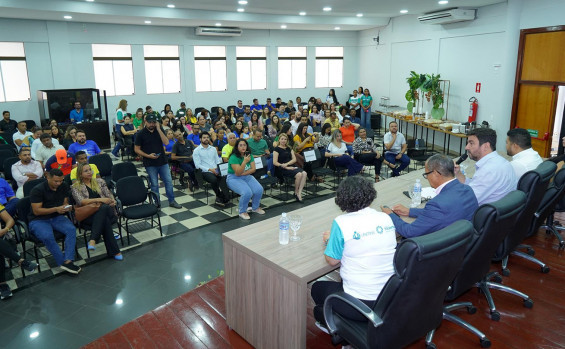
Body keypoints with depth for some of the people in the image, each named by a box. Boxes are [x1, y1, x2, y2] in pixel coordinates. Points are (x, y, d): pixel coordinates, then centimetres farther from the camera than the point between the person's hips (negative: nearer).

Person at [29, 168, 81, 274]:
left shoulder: (64, 186, 5)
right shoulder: (38, 190, -12)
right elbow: (36, 211, -14)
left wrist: (66, 207, -8)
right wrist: (56, 209, -23)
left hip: (57, 217, 5)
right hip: (38, 220, -4)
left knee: (71, 229, -27)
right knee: (48, 237, -35)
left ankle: (68, 261, -34)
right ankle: (63, 262, -25)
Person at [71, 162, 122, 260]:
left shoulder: (100, 181, 21)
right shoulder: (76, 187, 9)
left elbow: (109, 196, 15)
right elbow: (80, 201, -8)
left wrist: (112, 201, -10)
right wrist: (99, 199, -18)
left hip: (105, 210, 3)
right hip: (88, 215, -2)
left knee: (104, 208, -37)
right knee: (105, 221, -37)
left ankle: (93, 240, -41)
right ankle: (114, 251, -36)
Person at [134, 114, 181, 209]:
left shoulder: (159, 131, 4)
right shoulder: (141, 134, -3)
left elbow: (166, 142, -10)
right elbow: (137, 149, -2)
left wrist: (159, 129, -14)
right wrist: (148, 155, -16)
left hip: (163, 162, 3)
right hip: (150, 164, -3)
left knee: (169, 181, 6)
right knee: (154, 184, 5)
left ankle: (172, 201, 20)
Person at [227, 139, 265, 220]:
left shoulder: (249, 155, 2)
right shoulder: (233, 157, -17)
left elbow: (253, 169, -2)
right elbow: (238, 173, -23)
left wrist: (242, 173, -16)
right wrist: (245, 161, -33)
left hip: (247, 177, 6)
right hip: (234, 178, -6)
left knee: (259, 190, -18)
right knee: (247, 192, -31)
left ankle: (255, 207, 10)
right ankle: (242, 212, -8)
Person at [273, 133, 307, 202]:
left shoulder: (289, 149, 21)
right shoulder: (277, 149, 4)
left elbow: (294, 159, 10)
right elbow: (275, 162, -7)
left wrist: (287, 164, -10)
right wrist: (286, 167, -15)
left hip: (291, 166, 6)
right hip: (282, 169, -6)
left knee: (304, 173, -24)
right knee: (298, 174, -29)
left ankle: (299, 193, -26)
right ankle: (296, 193, -9)